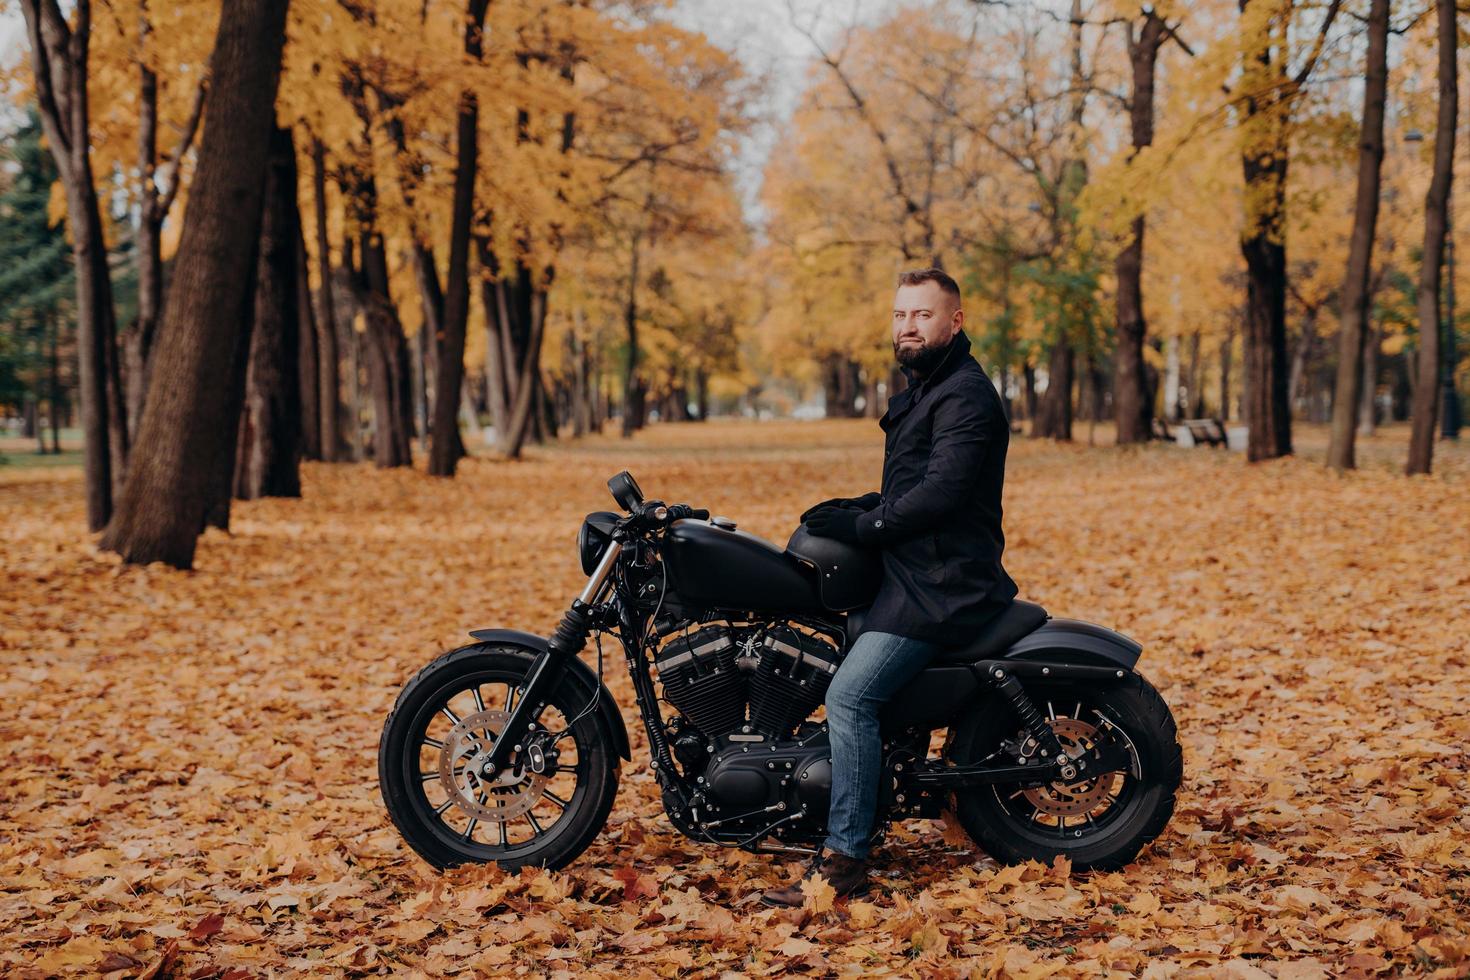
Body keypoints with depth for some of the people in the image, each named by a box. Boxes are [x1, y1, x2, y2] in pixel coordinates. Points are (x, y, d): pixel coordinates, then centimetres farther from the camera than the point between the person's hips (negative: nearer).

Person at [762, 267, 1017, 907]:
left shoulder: (965, 396, -13)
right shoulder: (925, 389, 21)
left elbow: (940, 494, -23)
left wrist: (862, 525, -15)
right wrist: (858, 508, 10)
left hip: (940, 583, -11)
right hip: (912, 571, 11)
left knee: (849, 697, -22)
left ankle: (844, 860, -19)